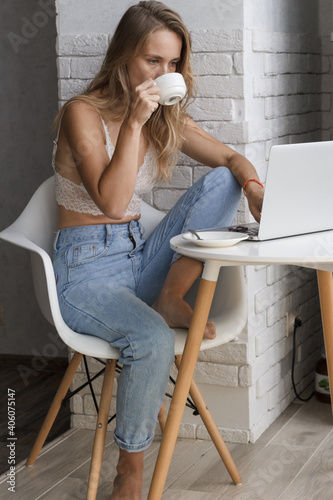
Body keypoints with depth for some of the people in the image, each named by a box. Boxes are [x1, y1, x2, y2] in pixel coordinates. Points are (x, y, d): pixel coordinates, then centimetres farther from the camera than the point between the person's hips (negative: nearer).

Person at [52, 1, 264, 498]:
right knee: (153, 338, -35)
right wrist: (134, 124, -24)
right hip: (86, 268, -6)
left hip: (140, 256, 6)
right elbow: (111, 201, -23)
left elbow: (230, 158, 6)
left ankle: (172, 299, -12)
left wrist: (254, 185, -16)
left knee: (222, 181, -11)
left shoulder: (165, 117, 7)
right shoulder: (84, 113, -12)